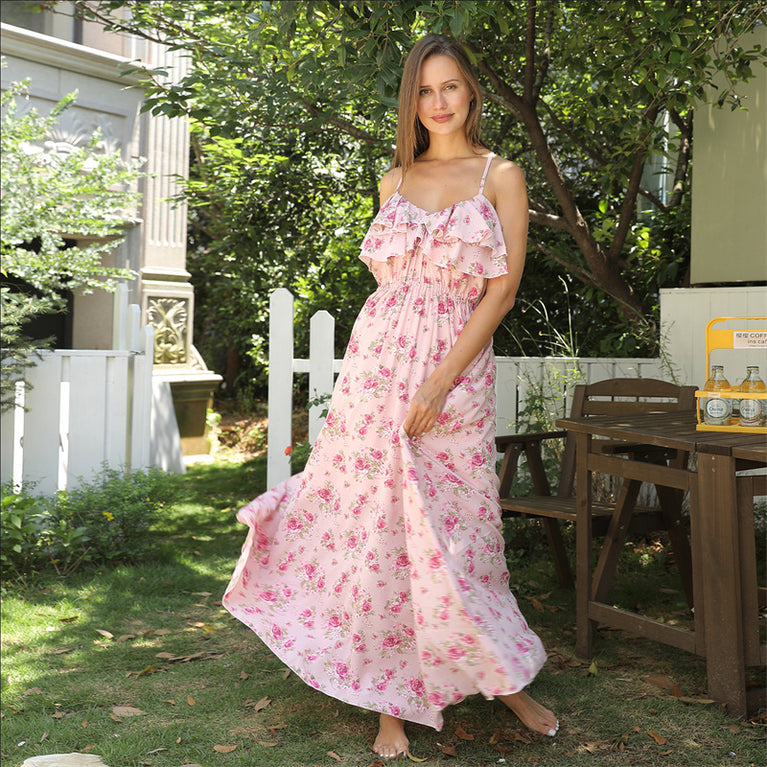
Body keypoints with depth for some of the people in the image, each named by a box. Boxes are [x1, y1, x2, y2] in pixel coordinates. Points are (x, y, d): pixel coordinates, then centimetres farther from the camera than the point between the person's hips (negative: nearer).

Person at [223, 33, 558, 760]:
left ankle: (502, 678, 24)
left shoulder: (501, 175, 2)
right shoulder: (394, 180, 12)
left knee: (451, 530, 2)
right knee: (373, 521, 2)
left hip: (459, 365, -3)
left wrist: (440, 381, -12)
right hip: (379, 357, 3)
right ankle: (394, 699, 14)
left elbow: (503, 289, -5)